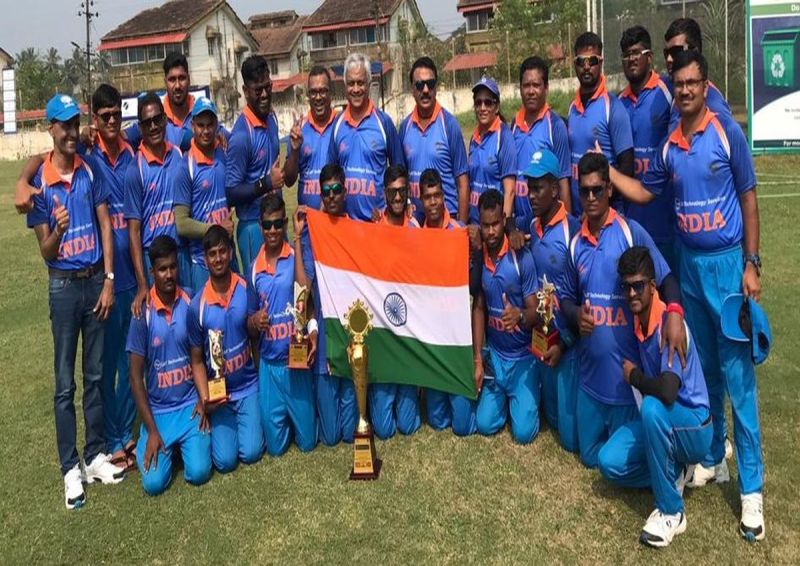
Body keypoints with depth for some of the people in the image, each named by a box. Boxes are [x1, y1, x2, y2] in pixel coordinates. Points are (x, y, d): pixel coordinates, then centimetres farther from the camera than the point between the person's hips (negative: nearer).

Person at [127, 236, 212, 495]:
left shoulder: (190, 302, -5)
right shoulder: (143, 313, -11)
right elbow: (136, 376, -8)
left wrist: (203, 401, -4)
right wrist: (151, 431, -12)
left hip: (190, 404, 1)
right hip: (157, 410, -1)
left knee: (198, 472, -15)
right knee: (154, 482, -14)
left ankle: (184, 442, 18)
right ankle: (148, 441, 18)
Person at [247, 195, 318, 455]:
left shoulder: (298, 257, -6)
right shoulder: (254, 269, 4)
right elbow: (250, 326, 12)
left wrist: (313, 334, -23)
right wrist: (255, 321, -11)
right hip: (269, 364, 3)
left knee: (307, 441, 7)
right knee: (275, 445, 9)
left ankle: (299, 416, 38)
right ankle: (283, 420, 40)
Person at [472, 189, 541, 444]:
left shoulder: (522, 258, -18)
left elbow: (535, 312, -16)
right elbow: (478, 308, 2)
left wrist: (519, 316, -40)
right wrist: (478, 360, -2)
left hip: (523, 355, -4)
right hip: (494, 354, 4)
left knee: (523, 431, -8)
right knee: (485, 424, 0)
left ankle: (525, 395, 24)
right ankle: (504, 396, 31)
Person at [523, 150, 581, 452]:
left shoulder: (572, 230, -18)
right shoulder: (532, 228, 3)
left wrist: (564, 343, -14)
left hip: (568, 342, -6)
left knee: (571, 436, 2)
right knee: (553, 419, 18)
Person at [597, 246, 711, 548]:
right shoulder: (637, 320, -3)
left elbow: (668, 391, -39)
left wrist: (634, 376, -21)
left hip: (694, 428, -7)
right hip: (661, 422, 7)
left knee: (652, 408, -38)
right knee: (609, 463, -11)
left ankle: (671, 511, -20)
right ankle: (674, 471, 12)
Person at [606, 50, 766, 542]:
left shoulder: (728, 132, -7)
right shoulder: (669, 143, 6)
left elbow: (748, 197, -5)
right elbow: (645, 193, 17)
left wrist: (751, 263, -8)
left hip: (728, 262, -5)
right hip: (689, 264, 5)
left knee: (737, 376, -2)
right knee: (703, 370, 14)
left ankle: (752, 487, 6)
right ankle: (712, 458, 29)